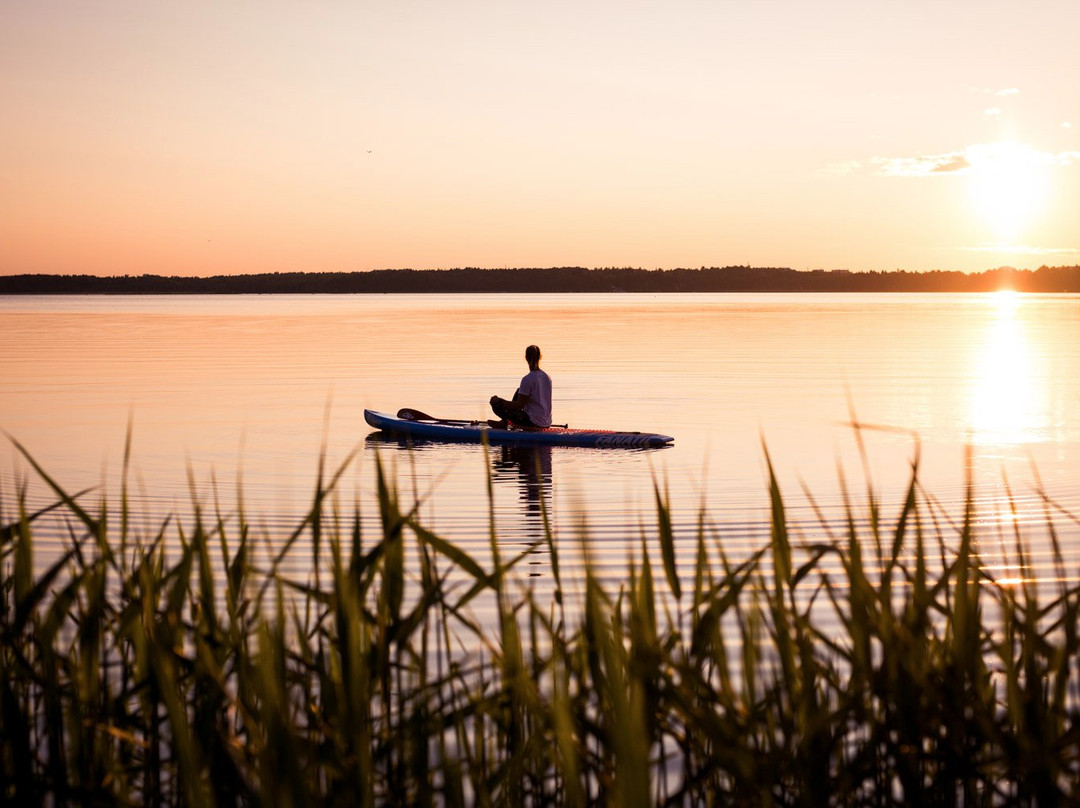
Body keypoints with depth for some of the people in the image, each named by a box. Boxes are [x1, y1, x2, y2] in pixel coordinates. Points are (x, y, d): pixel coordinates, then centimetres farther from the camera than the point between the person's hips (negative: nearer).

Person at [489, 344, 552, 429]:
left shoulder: (527, 379, -18)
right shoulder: (547, 377, 5)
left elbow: (519, 406, -16)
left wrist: (498, 400, -6)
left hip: (534, 422, -8)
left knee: (496, 404, -4)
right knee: (519, 391, 28)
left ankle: (505, 422, 25)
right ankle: (504, 422, 34)